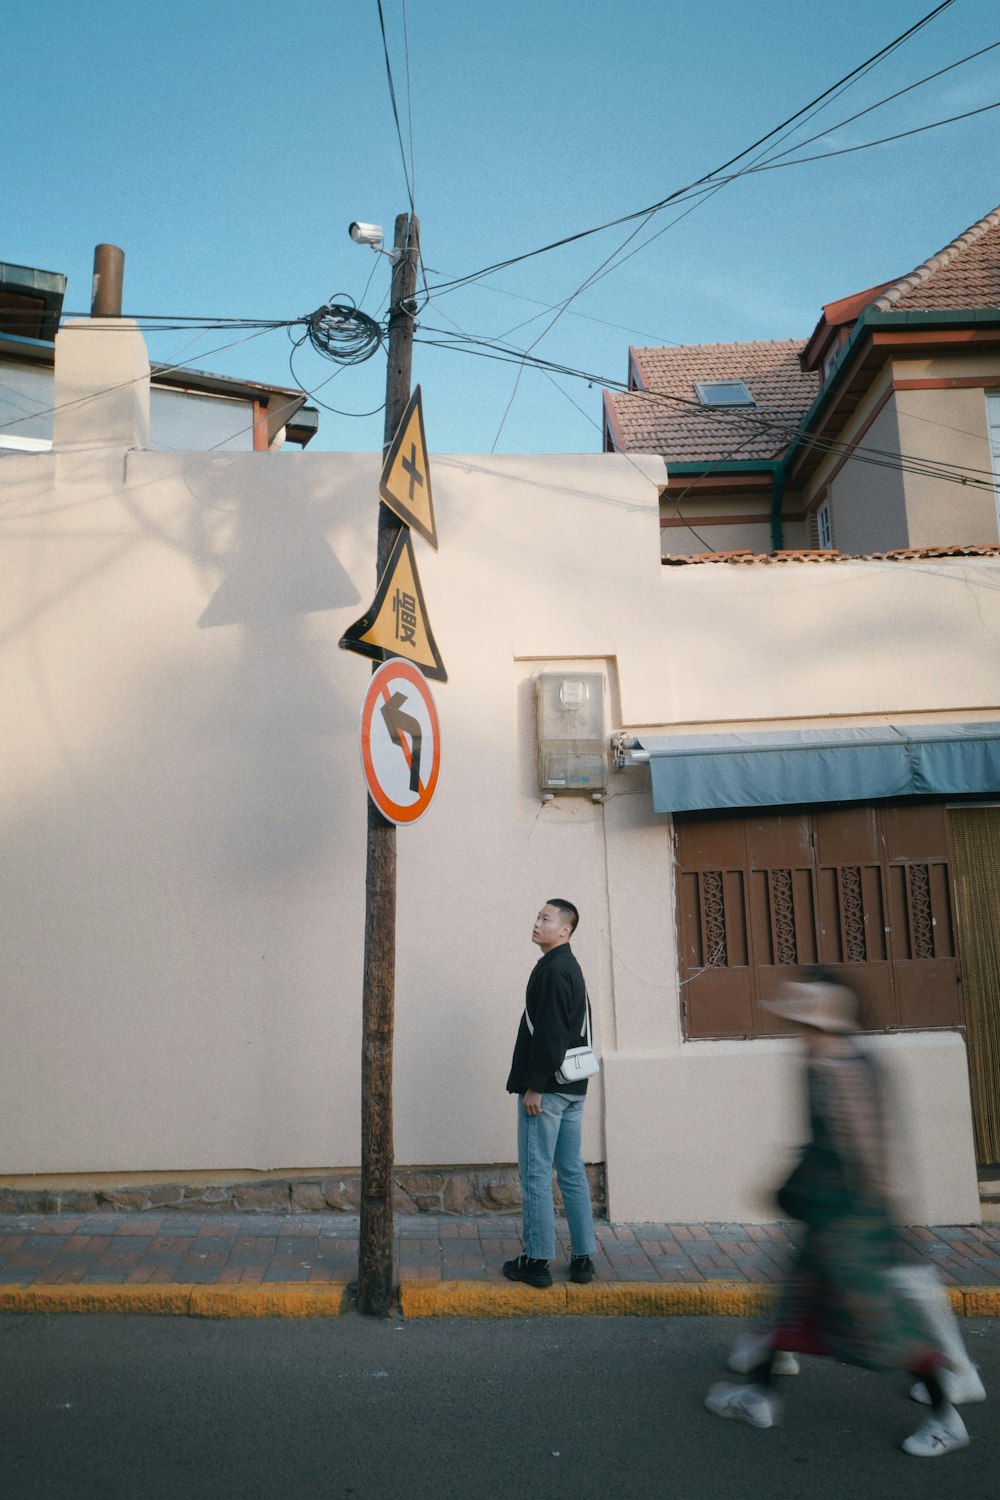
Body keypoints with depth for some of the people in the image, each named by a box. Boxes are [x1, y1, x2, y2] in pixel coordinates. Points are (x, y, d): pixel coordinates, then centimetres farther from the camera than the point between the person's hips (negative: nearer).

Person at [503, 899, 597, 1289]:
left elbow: (549, 1033, -22)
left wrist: (535, 1086, -18)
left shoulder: (552, 969, -16)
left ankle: (536, 1260, 8)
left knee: (535, 1173, 0)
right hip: (573, 1087, 10)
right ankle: (582, 1258, 18)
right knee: (572, 1171, 13)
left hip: (548, 1088, -10)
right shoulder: (571, 967, 14)